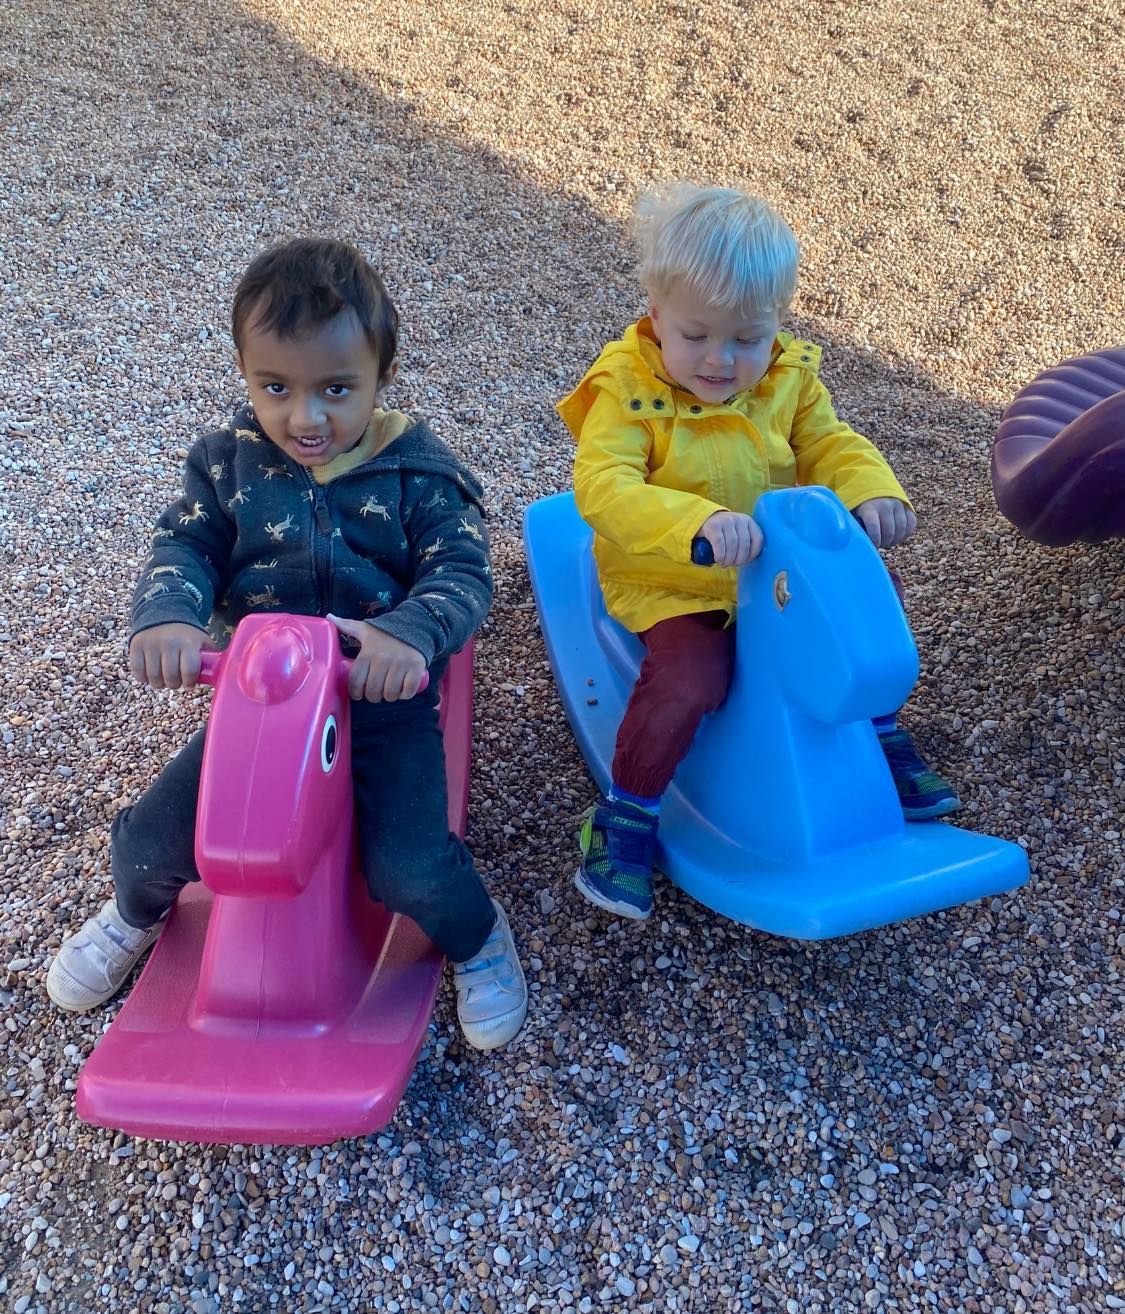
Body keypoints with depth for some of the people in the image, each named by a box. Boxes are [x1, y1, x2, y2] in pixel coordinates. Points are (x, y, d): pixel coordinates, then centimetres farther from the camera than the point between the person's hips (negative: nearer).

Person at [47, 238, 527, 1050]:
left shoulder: (418, 476, -8)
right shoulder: (228, 463, 0)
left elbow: (462, 573, -14)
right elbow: (183, 547, -5)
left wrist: (409, 634, -36)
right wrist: (166, 616, -29)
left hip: (383, 703, -3)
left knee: (410, 870, -20)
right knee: (151, 843, -3)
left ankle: (476, 937, 17)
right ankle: (137, 916, 36)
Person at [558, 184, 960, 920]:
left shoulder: (789, 380, -3)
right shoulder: (627, 391, -20)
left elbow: (831, 446, 4)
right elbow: (603, 489, -30)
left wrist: (873, 493, -19)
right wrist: (700, 522, -45)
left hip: (779, 568, 6)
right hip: (667, 583, -6)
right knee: (690, 674, -29)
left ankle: (879, 734, 28)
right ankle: (625, 820, -6)